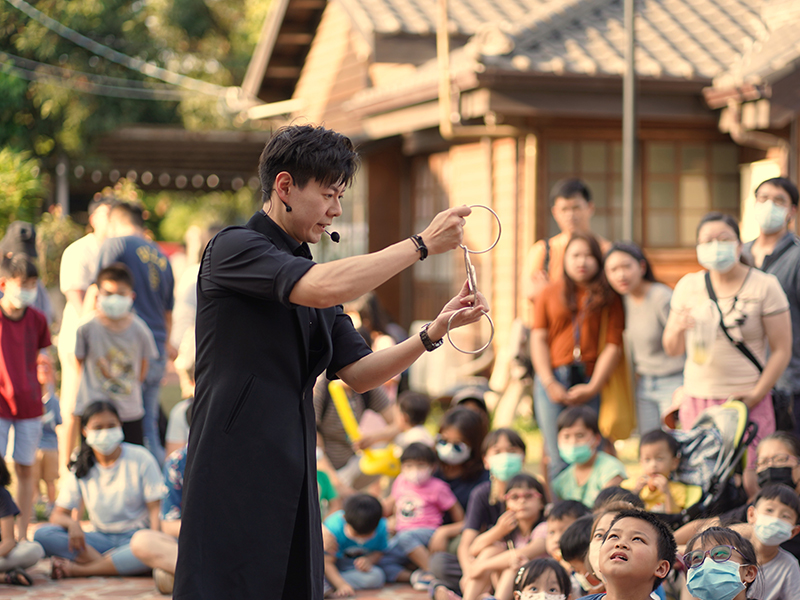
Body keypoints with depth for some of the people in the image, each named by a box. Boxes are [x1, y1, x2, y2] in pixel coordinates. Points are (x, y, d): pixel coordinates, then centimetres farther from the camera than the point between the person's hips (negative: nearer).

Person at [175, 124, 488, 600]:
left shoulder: (311, 269, 19)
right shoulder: (235, 248, -7)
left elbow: (358, 373, 12)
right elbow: (325, 289, -25)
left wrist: (435, 331, -2)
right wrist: (423, 244, -17)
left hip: (293, 483, 8)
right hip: (235, 476, -8)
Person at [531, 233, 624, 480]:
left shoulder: (609, 297, 7)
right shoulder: (551, 293, 14)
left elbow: (614, 345, 1)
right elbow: (538, 338, 9)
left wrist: (593, 387, -8)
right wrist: (549, 383, -3)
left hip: (592, 380, -1)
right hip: (553, 379, 1)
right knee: (559, 461, -4)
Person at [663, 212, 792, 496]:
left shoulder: (764, 286, 0)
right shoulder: (688, 286, 9)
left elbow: (782, 350, -2)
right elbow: (672, 349, 11)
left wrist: (754, 397, -10)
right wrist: (678, 328, -12)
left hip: (747, 401, -3)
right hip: (696, 399, 3)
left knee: (749, 483, -10)